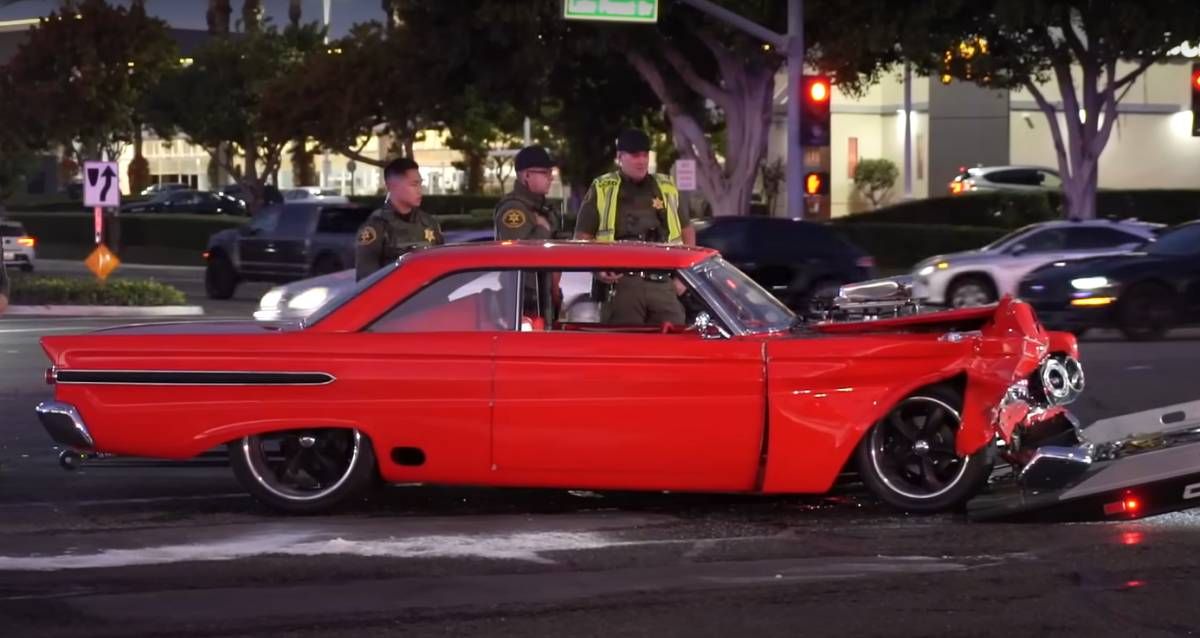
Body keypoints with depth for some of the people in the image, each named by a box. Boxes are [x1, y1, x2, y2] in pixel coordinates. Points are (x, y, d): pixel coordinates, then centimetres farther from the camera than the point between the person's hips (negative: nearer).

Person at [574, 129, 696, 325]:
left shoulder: (667, 189, 16)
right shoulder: (602, 190, 6)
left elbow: (687, 230, 25)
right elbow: (582, 237, 7)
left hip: (664, 285, 3)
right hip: (621, 285, -3)